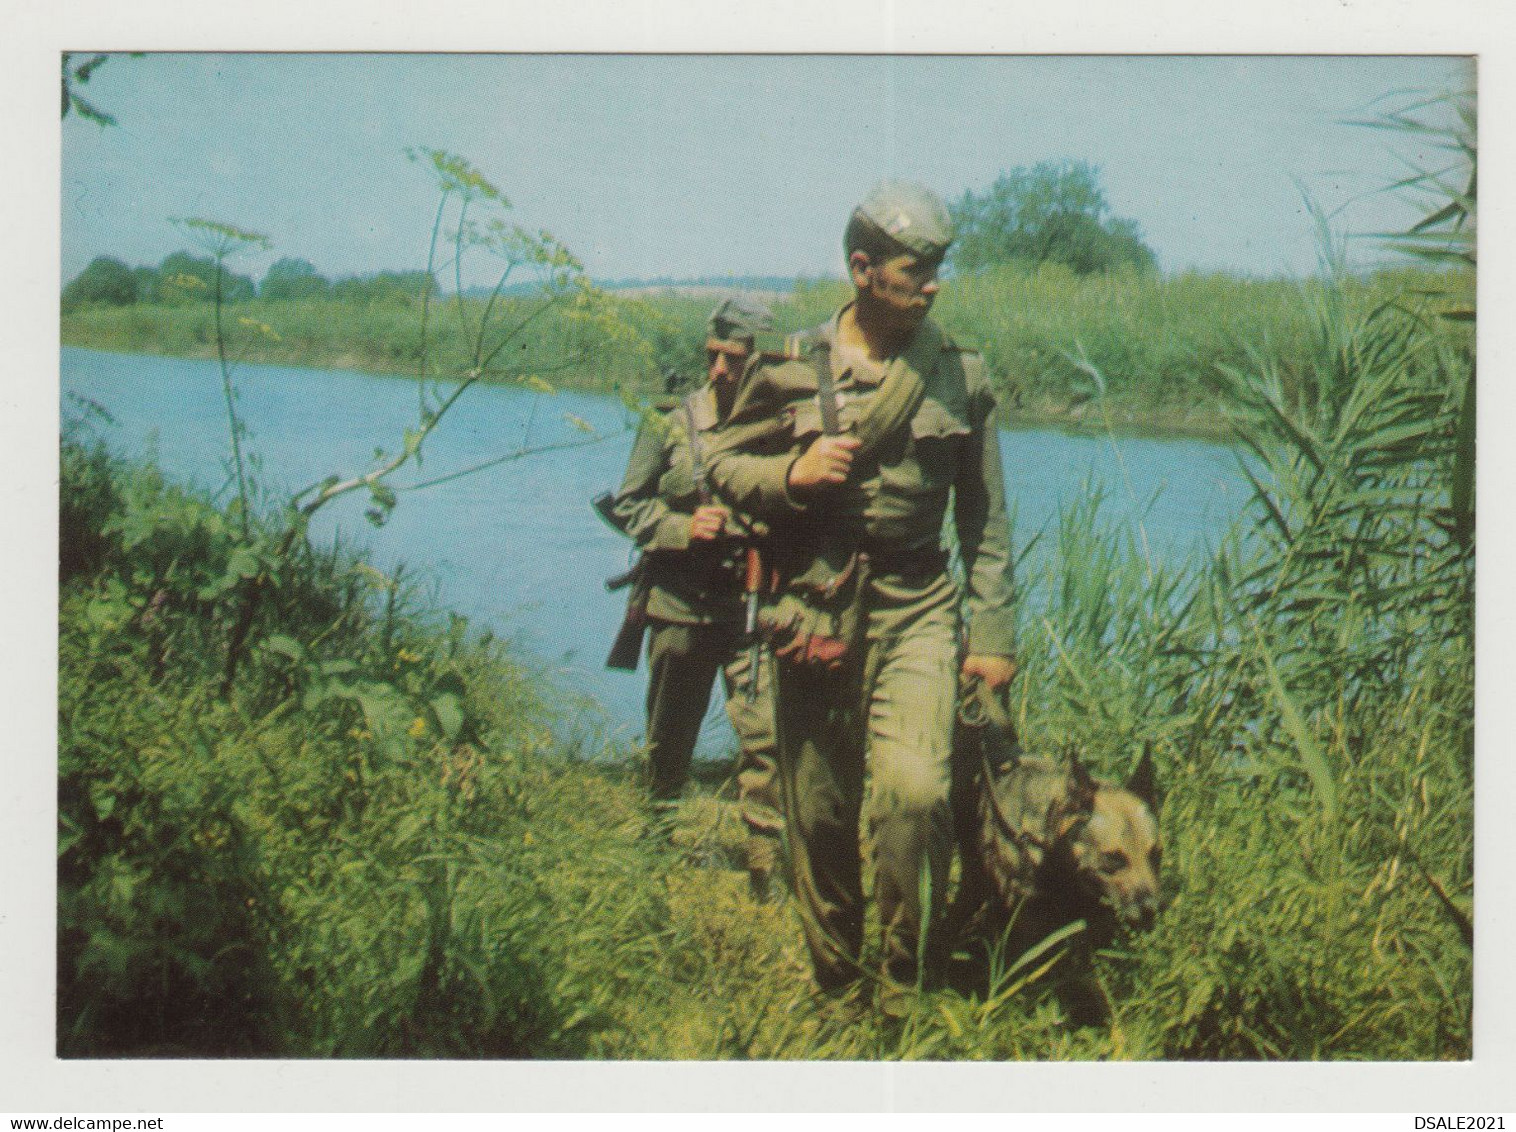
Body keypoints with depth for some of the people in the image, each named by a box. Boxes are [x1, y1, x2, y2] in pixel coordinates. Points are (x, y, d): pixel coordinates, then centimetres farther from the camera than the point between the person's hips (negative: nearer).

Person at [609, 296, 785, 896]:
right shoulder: (671, 424, -3)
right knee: (669, 735, 16)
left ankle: (766, 863, 1)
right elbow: (627, 505, 2)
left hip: (754, 609, -1)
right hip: (680, 605, 2)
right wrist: (683, 528, -12)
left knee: (766, 736, -10)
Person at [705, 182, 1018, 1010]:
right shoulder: (789, 370, 0)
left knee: (916, 790, -19)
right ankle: (832, 982, 28)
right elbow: (724, 465, 8)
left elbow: (985, 519, 7)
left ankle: (907, 987, -1)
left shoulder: (959, 376, 2)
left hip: (916, 609, 0)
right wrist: (793, 474, -13)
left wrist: (992, 634, 3)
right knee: (818, 811, 8)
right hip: (811, 611, 1)